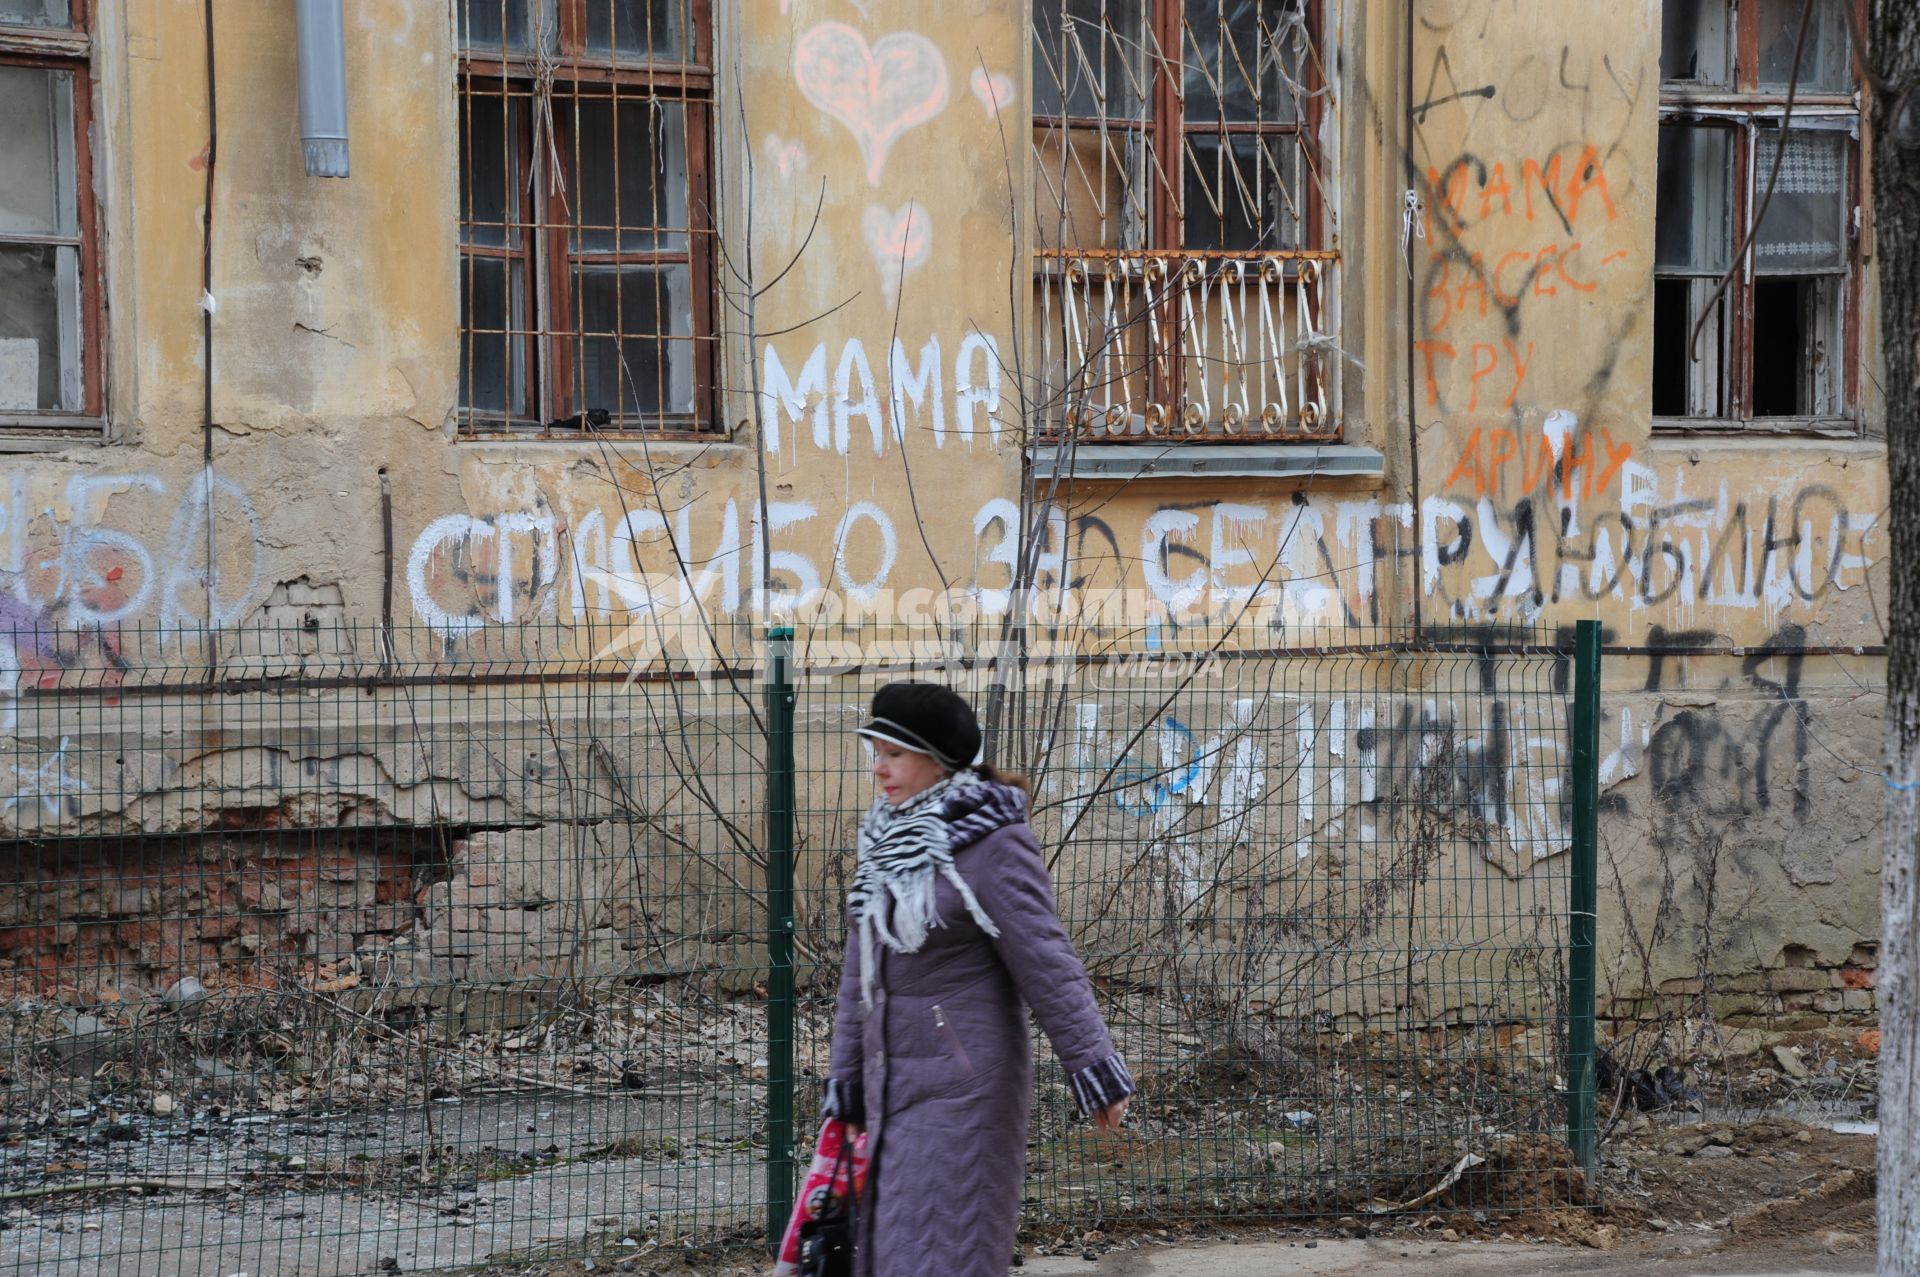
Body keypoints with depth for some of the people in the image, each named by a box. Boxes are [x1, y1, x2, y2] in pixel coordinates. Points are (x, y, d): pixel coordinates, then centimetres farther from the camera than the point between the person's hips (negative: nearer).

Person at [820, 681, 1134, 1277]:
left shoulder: (992, 843, -13)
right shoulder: (886, 842, 10)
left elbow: (1045, 961, -16)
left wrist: (1093, 1067, -18)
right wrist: (845, 1078, 16)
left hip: (964, 1084, -8)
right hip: (896, 1082, 8)